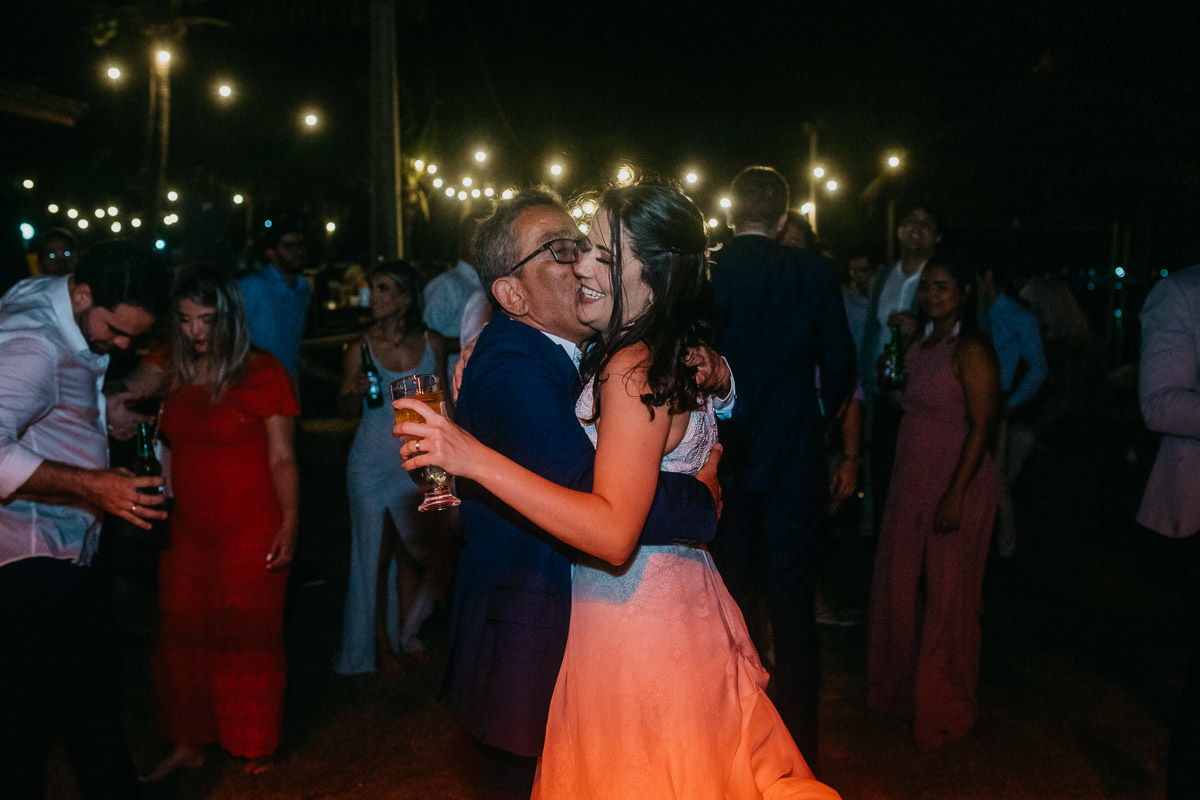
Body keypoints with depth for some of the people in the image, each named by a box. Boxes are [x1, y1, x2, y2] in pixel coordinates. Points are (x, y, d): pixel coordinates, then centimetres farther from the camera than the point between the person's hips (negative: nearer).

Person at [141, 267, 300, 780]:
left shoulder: (261, 373, -8)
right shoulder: (173, 373, 7)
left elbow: (282, 459, -8)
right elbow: (172, 448, 18)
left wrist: (289, 526, -13)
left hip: (250, 536, -5)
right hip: (187, 533, 5)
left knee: (246, 640, 7)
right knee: (183, 640, 10)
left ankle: (256, 748, 25)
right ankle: (188, 743, 28)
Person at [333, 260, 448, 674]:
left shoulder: (432, 343, -1)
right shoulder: (360, 349, -5)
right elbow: (345, 406, 4)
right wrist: (357, 393, -19)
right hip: (372, 463, -2)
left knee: (412, 552, 9)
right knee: (374, 554, 5)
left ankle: (406, 634, 27)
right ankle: (376, 641, 21)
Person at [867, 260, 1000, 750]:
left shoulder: (972, 350, -13)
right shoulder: (922, 343, 12)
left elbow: (982, 427, -18)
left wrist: (955, 494, -21)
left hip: (955, 485, -8)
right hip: (911, 484, 8)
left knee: (948, 597, 4)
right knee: (897, 586, 13)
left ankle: (944, 709, 21)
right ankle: (901, 689, 32)